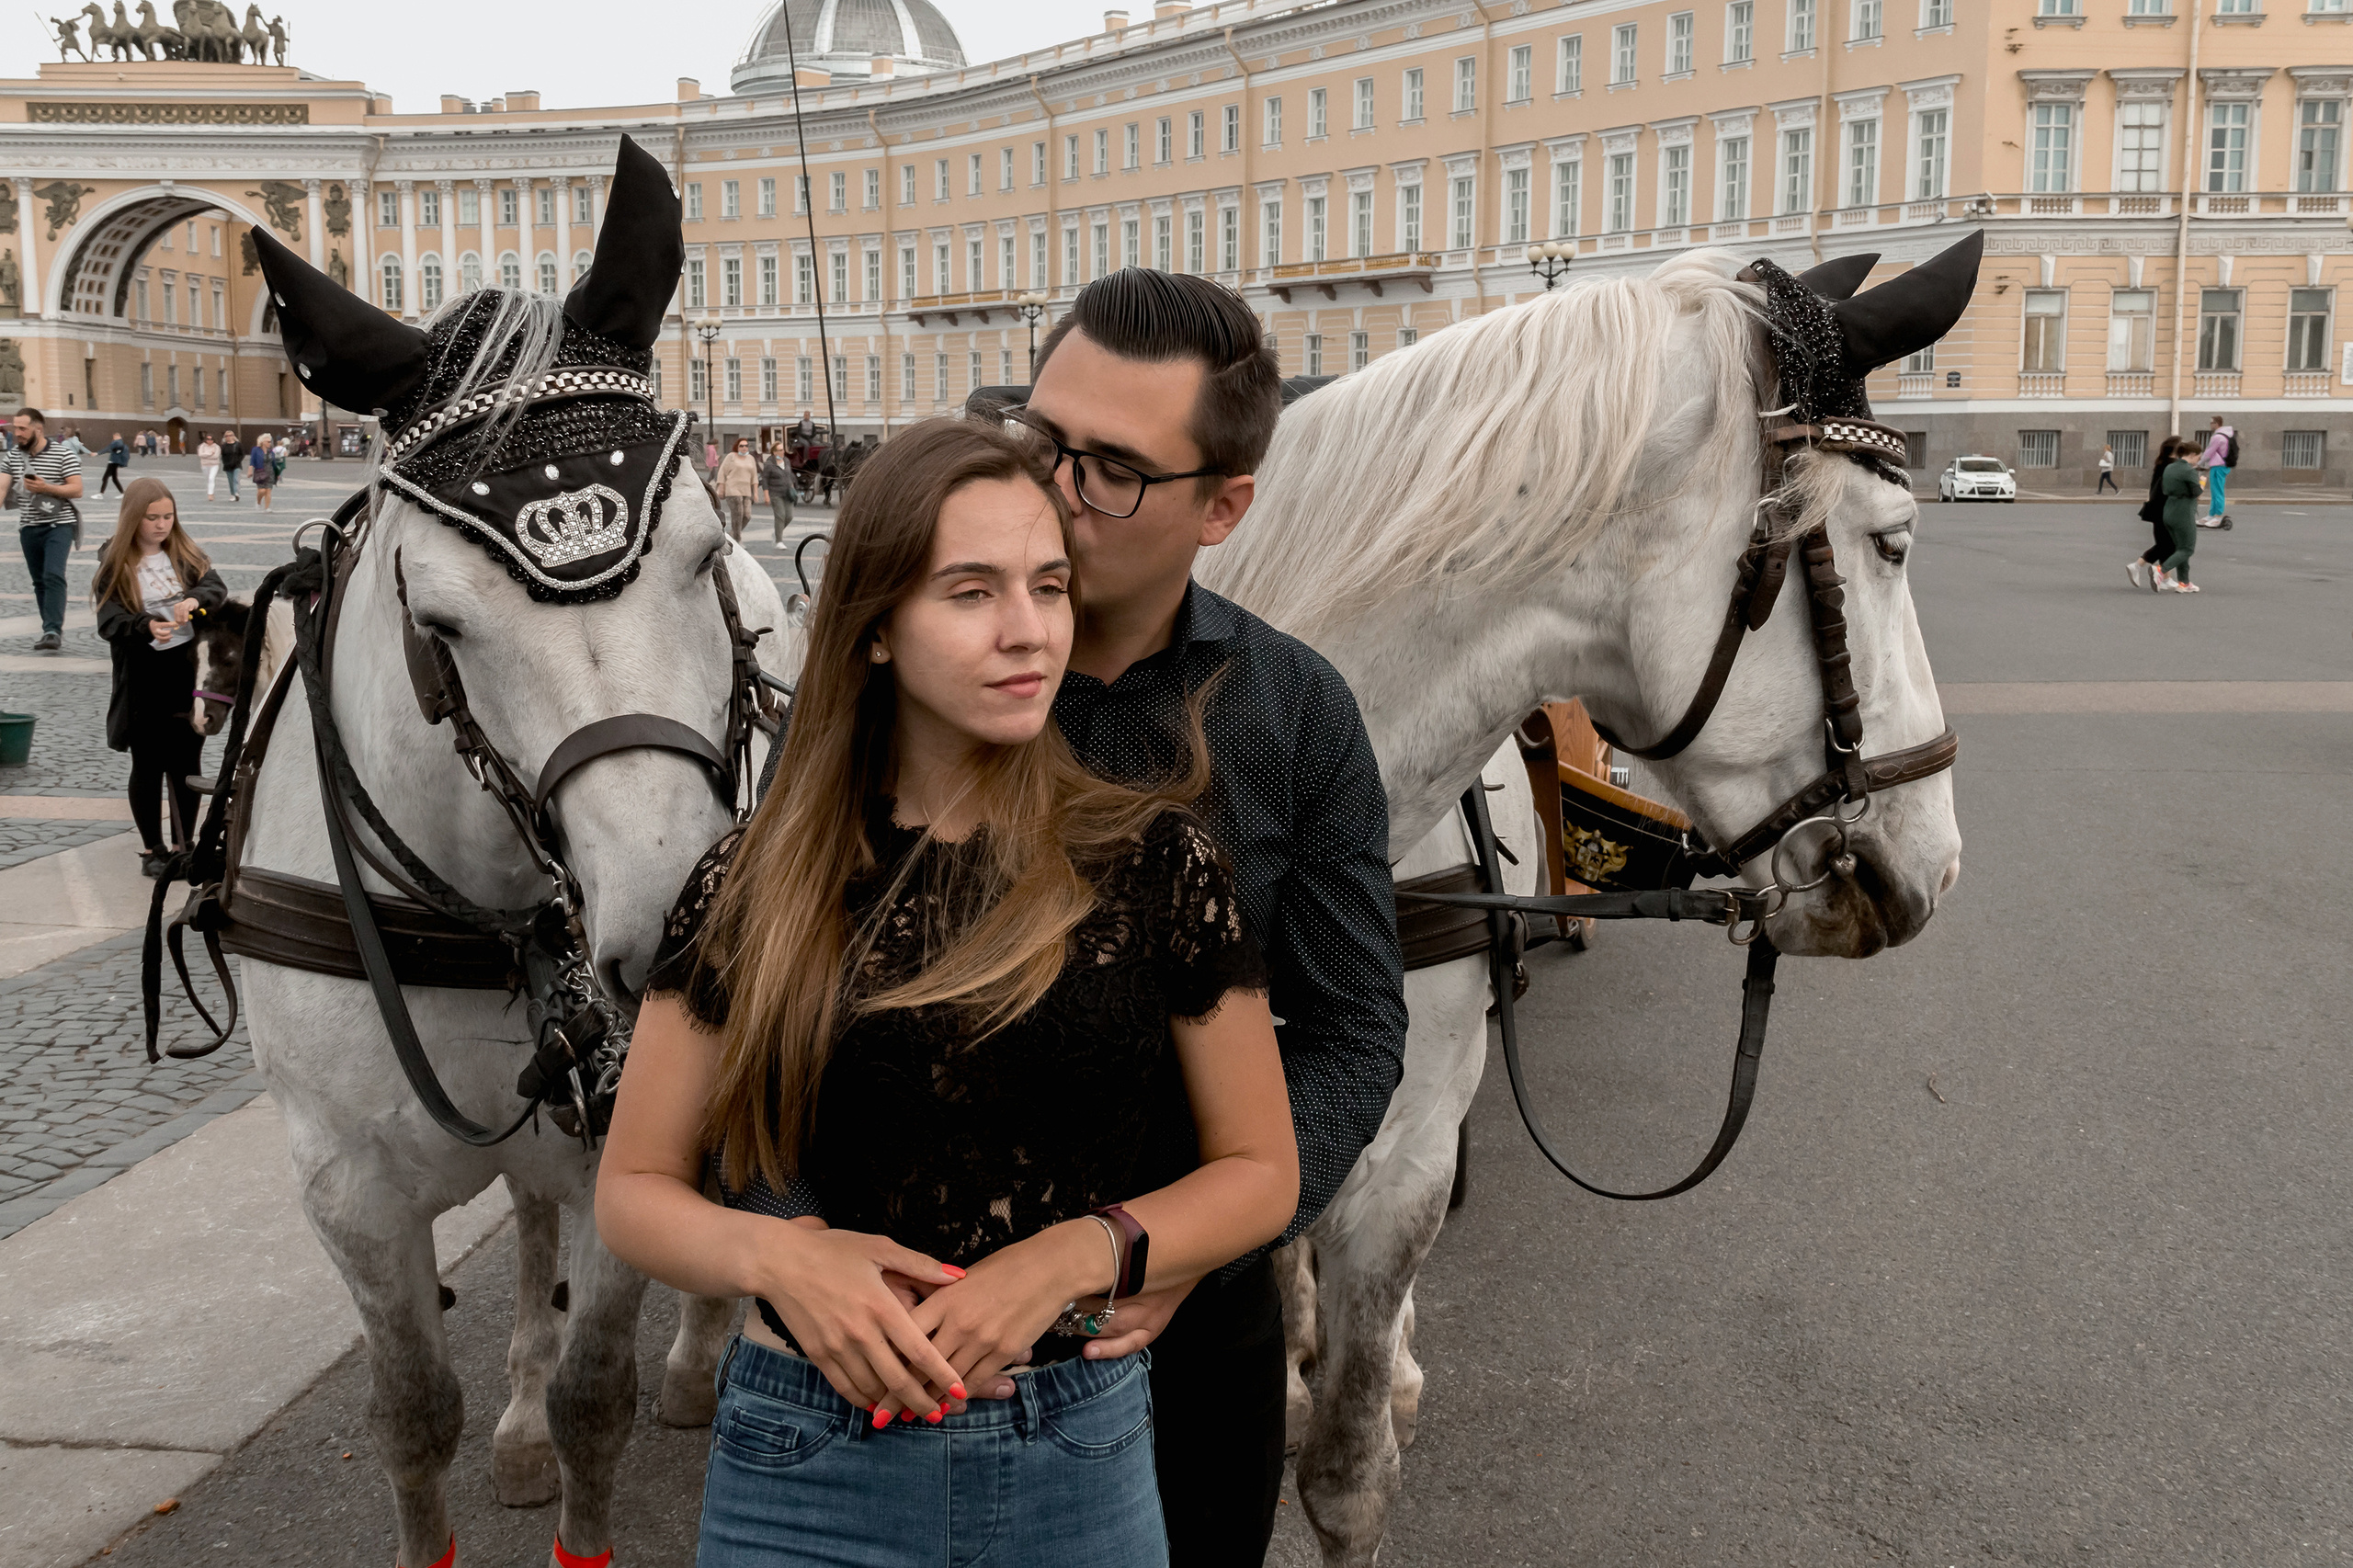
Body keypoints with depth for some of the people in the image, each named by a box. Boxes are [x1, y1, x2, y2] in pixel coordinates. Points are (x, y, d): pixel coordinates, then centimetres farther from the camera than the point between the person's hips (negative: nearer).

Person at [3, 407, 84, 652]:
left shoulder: (63, 454, -6)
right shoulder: (14, 455, 7)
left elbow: (77, 490, -9)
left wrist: (46, 488, -21)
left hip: (59, 524, -5)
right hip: (29, 526, 5)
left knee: (54, 576, -17)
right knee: (39, 581, 9)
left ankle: (53, 631, -21)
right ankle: (52, 630, 19)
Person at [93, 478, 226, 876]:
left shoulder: (186, 554, 6)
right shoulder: (115, 565, -4)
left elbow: (217, 589, -6)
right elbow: (108, 622, -12)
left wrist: (195, 600, -28)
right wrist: (146, 627, -32)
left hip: (188, 673, 3)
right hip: (142, 681, -2)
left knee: (187, 764, 9)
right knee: (148, 765, 6)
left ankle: (185, 844, 22)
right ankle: (152, 848, 18)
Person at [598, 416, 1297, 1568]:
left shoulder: (1153, 861, -5)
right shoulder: (760, 887, -4)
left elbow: (1260, 1171, 1)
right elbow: (632, 1190, 3)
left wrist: (1076, 1256, -16)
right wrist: (776, 1257, -17)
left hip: (1081, 1465, 1)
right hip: (807, 1466, 0)